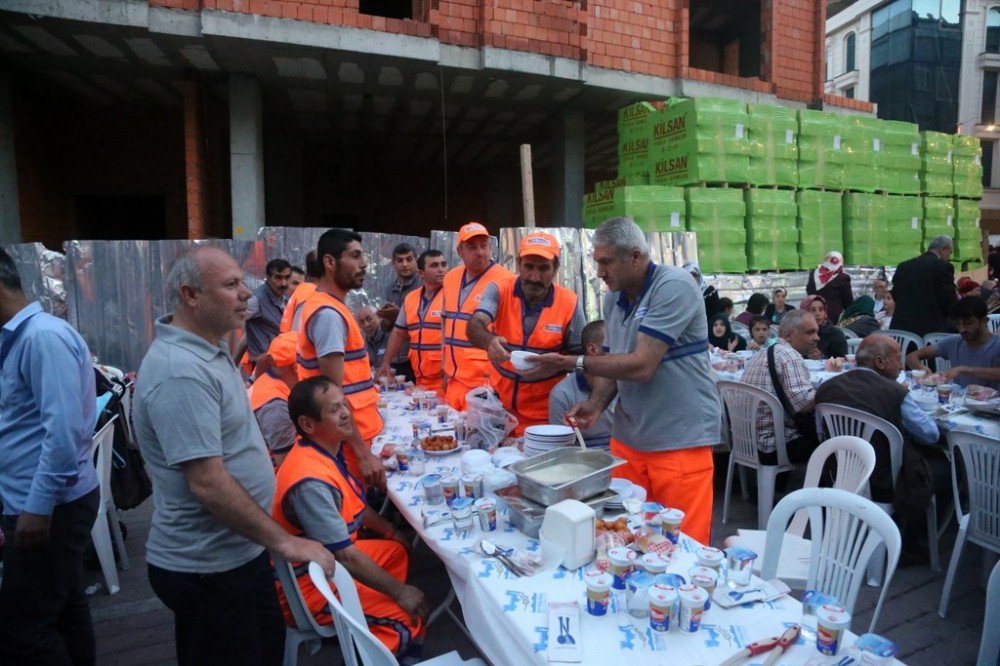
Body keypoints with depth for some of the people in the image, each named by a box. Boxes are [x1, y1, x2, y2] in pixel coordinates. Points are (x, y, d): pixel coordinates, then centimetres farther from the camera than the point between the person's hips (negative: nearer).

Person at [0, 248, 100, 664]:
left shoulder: (42, 336, -19)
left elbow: (63, 428, -25)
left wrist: (38, 506, -23)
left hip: (50, 506, -9)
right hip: (47, 501, 9)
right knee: (64, 611, 18)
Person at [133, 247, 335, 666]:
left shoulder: (205, 350, 7)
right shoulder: (181, 373, -26)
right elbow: (208, 483, -29)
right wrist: (285, 542, -22)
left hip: (238, 552, 9)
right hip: (209, 568, -9)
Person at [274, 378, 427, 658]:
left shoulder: (325, 449, -3)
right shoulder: (311, 480, -31)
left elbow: (351, 505, 15)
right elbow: (344, 555, -27)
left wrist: (389, 530, 15)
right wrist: (400, 591, -18)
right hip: (306, 585, -10)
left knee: (397, 551, 21)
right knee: (408, 619, -19)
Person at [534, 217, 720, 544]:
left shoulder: (674, 287, -16)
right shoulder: (613, 297, 7)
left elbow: (642, 366, -22)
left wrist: (576, 363, -16)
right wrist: (596, 403, -5)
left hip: (680, 439, -7)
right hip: (628, 437, 7)